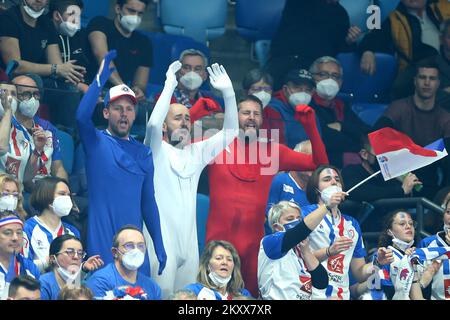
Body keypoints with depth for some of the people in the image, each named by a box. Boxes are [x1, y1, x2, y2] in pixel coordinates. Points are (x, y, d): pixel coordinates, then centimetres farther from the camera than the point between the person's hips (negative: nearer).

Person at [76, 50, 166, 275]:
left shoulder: (143, 153, 13)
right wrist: (101, 78, -23)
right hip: (102, 241, -4)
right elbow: (82, 116, -21)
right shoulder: (96, 143, 1)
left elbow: (148, 201, 14)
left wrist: (159, 246, 9)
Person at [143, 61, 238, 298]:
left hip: (189, 240, 6)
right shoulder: (156, 151, 1)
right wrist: (170, 85, -17)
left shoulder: (196, 152, 16)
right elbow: (153, 124, -19)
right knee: (162, 296, -13)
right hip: (161, 240, -6)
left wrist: (228, 93, -1)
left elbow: (230, 132, 11)